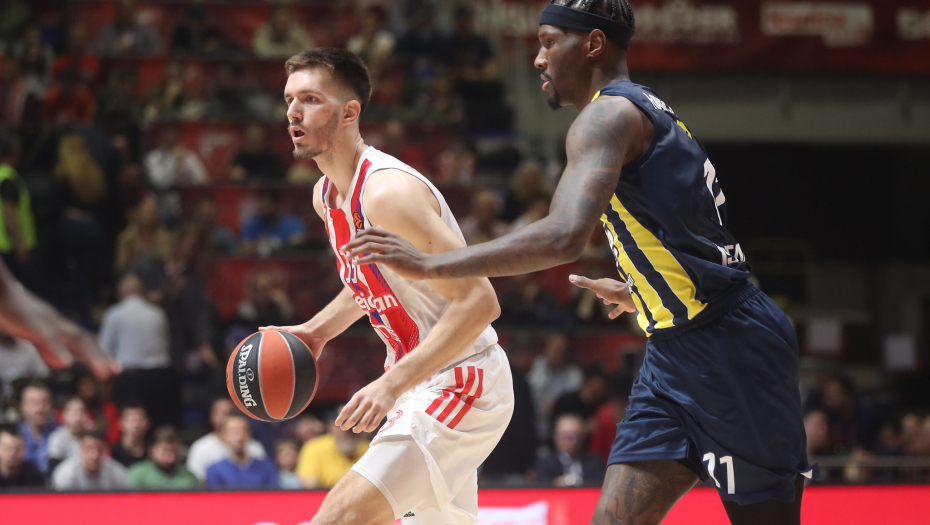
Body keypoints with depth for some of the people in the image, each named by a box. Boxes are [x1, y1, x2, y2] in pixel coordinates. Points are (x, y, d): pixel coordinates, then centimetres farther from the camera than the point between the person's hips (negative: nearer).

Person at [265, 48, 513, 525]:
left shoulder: (388, 192, -23)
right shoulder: (326, 196, 6)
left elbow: (479, 302, -28)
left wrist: (393, 384, -32)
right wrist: (315, 332, 9)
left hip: (460, 381, -10)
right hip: (421, 383, 10)